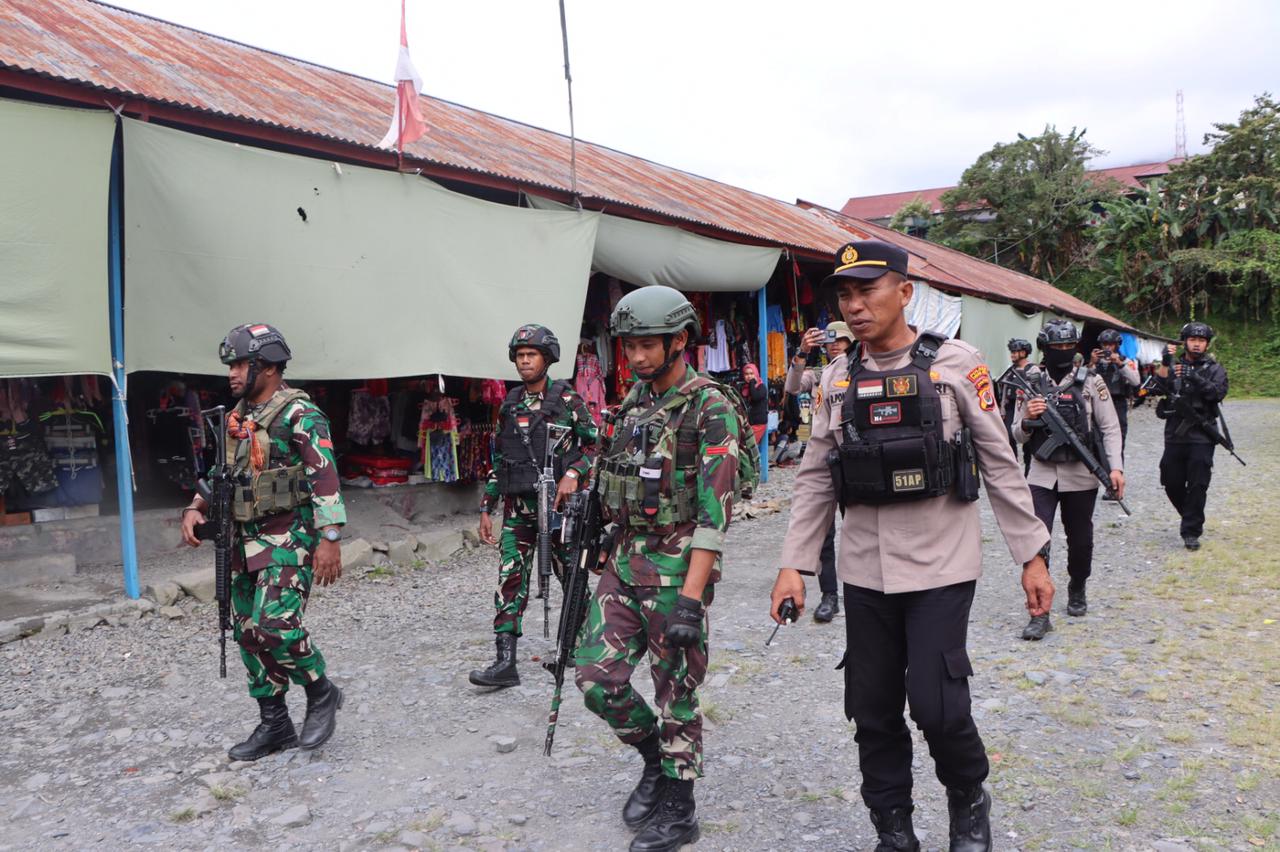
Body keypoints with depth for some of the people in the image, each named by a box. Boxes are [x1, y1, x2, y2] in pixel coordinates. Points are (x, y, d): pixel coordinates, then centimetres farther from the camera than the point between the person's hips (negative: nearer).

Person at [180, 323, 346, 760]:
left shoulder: (300, 415, -12)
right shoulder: (238, 418, 13)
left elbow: (325, 479, -18)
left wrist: (330, 540, -25)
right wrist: (195, 509, 7)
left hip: (288, 540, -8)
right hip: (245, 542, 8)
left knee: (274, 626, -18)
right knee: (248, 633, 9)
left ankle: (322, 694, 7)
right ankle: (274, 725, 20)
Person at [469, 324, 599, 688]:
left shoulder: (567, 400, -3)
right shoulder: (509, 406, 10)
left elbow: (595, 443, -4)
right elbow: (498, 462, 14)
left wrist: (573, 474, -20)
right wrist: (486, 510, 11)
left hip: (559, 503, -4)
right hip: (518, 507, 4)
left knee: (571, 577, 7)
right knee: (510, 581, -3)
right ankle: (505, 663, -3)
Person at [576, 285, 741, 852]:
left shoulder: (711, 410, -13)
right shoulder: (633, 402, 11)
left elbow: (714, 510, -19)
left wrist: (690, 598, -24)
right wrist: (609, 552, 18)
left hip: (677, 569, -7)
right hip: (624, 564, 7)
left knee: (676, 693, 3)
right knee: (596, 676, 4)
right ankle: (656, 758, 29)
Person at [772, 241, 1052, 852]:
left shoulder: (955, 365, -5)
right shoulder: (837, 380, 5)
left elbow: (1000, 465, -1)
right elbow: (815, 481, 7)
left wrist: (1031, 556, -2)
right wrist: (794, 565, 0)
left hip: (940, 566, -3)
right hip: (863, 572, 4)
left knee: (936, 704, -6)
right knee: (873, 711, 8)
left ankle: (969, 803, 24)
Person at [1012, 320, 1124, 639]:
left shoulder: (1091, 381, -1)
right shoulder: (1031, 384, 2)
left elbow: (1110, 427, 0)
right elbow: (1018, 435, 7)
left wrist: (1115, 467, -10)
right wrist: (1027, 419, -16)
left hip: (1081, 476, 0)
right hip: (1042, 475, 0)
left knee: (1080, 540, 13)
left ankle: (1077, 590, 40)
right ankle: (1039, 613, -9)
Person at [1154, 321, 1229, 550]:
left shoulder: (1214, 369, 5)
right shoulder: (1173, 366, 10)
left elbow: (1218, 392, -12)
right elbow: (1159, 387, -6)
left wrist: (1196, 379, -25)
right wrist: (1165, 364, -18)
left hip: (1201, 437, -3)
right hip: (1175, 435, 3)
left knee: (1197, 486, -5)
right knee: (1172, 484, 8)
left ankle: (1191, 532, 3)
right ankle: (1192, 518, 32)